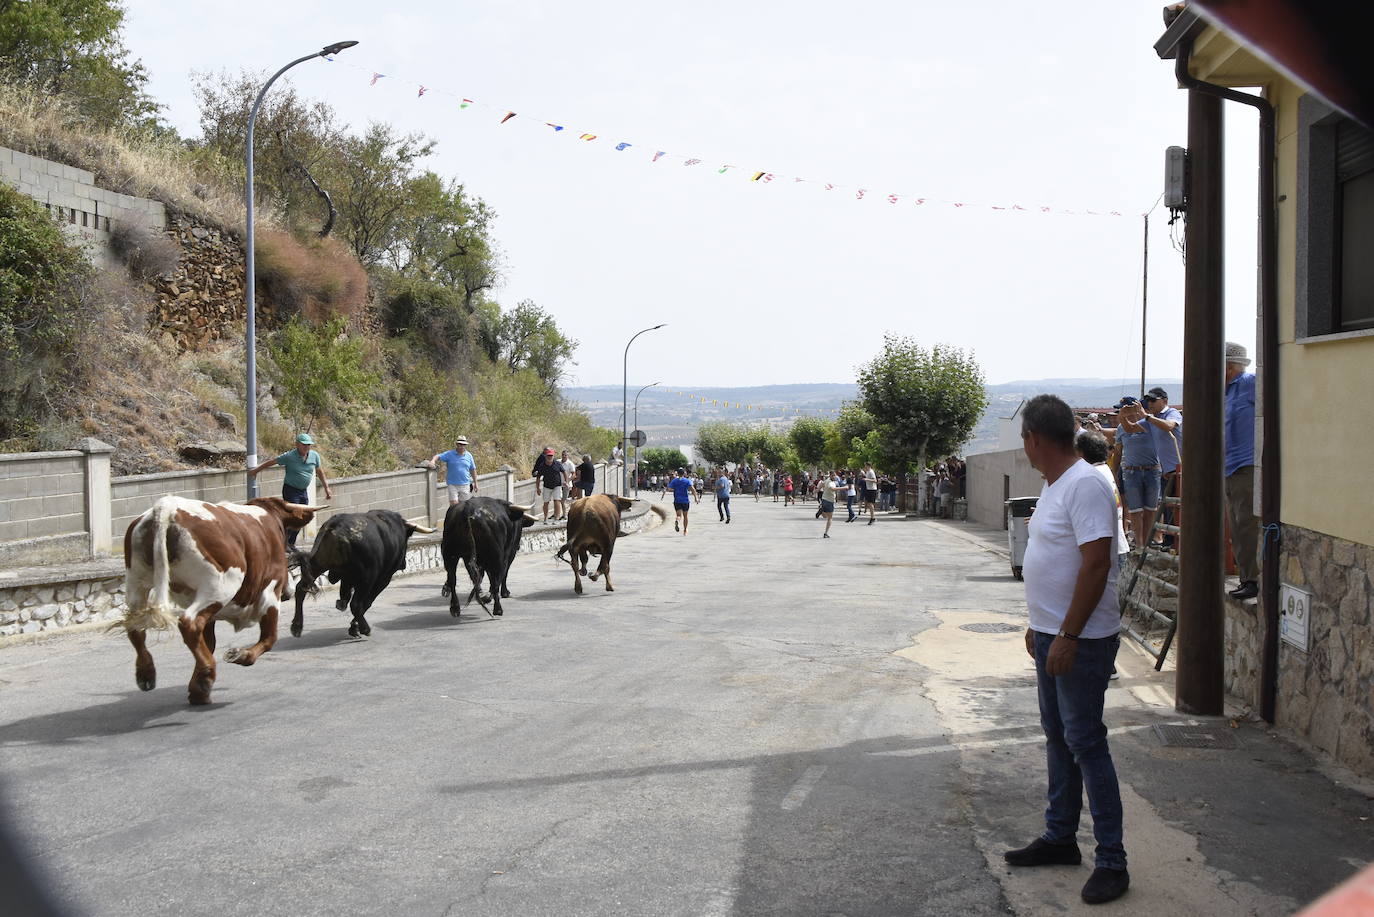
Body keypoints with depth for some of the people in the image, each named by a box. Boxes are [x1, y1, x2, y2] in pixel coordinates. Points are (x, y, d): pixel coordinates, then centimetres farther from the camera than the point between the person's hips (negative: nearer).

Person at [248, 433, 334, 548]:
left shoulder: (315, 456, 0)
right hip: (290, 490, -6)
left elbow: (320, 472, 14)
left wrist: (327, 488, 13)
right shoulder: (289, 456, -14)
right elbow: (271, 462, -3)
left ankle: (291, 543, 22)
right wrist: (256, 470, 6)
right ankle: (284, 543, -4)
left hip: (304, 491, 6)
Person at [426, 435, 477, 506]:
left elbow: (473, 470, 14)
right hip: (452, 484, -2)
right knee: (453, 504, -10)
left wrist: (475, 483, 15)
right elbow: (438, 456, -7)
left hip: (465, 485, 2)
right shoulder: (450, 454, 0)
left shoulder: (469, 456, 8)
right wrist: (432, 461, -30)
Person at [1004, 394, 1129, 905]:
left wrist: (1067, 638, -25)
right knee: (1058, 738, 17)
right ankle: (1060, 838, 30)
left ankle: (1112, 862, 5)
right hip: (1052, 635, 10)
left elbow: (1096, 565, -25)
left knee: (1085, 744, -4)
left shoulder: (1085, 485, -20)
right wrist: (1038, 626, 21)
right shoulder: (1054, 484, 12)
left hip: (1080, 642, -10)